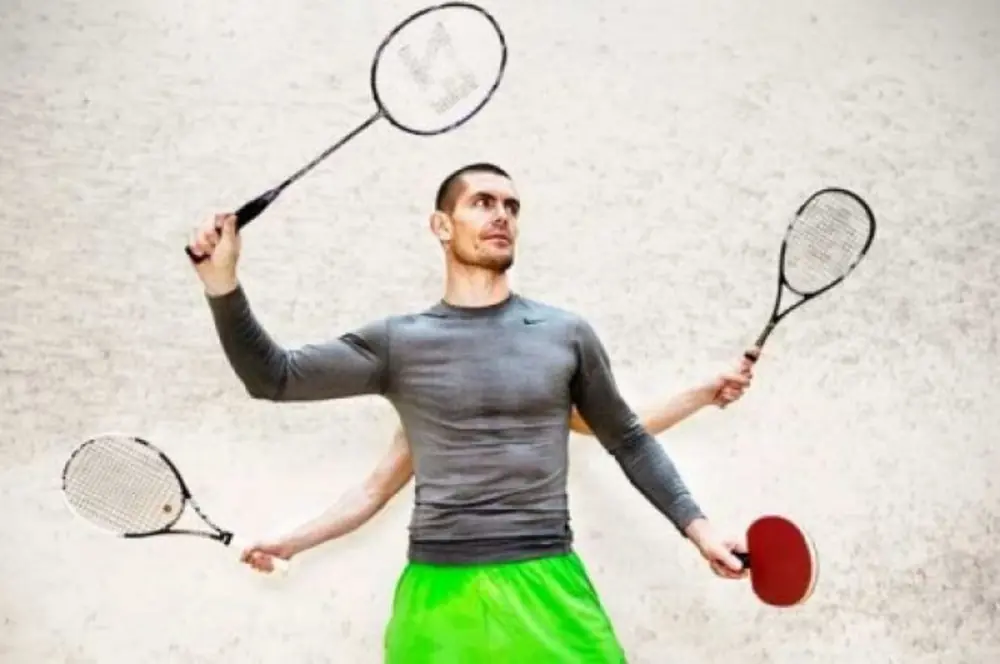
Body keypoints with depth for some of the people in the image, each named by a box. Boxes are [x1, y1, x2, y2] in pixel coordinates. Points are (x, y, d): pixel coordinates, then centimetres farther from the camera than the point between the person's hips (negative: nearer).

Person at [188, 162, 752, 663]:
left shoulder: (566, 334, 7)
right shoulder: (398, 342, 4)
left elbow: (629, 440, 16)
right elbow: (273, 376, 3)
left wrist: (696, 526, 8)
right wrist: (223, 283, -11)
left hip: (547, 588, 0)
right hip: (438, 595, 0)